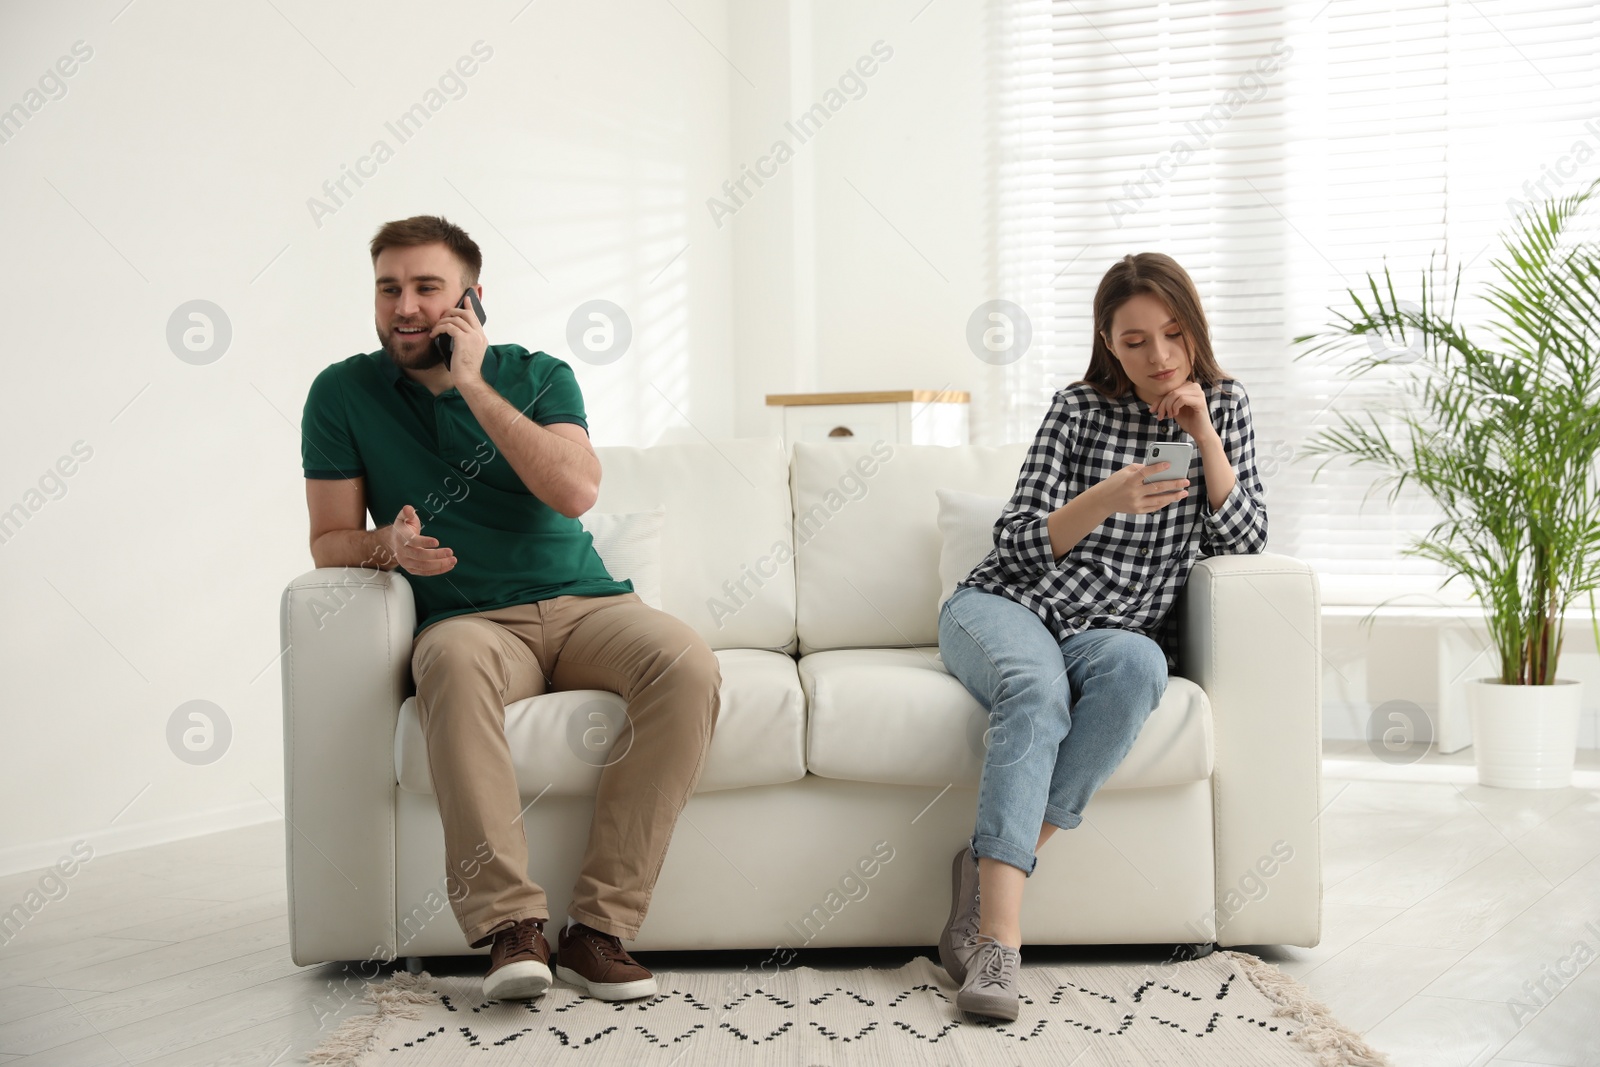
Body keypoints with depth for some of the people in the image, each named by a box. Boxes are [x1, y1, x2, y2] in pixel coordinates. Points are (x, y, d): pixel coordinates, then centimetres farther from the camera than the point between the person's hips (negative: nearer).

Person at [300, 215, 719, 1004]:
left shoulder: (536, 375, 7)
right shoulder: (343, 394, 6)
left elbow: (575, 490, -11)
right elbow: (329, 540, 7)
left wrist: (473, 385, -12)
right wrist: (390, 545, -16)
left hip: (583, 605, 2)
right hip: (469, 621, -2)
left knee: (686, 665, -30)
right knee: (455, 660, -39)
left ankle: (598, 926, -27)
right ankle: (510, 924, -39)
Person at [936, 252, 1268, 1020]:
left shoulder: (1224, 407, 9)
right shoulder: (1080, 409, 2)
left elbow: (1242, 544, 1)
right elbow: (1017, 540, -4)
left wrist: (1204, 437, -11)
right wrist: (1106, 500, -22)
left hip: (1114, 632, 2)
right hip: (1004, 608, -2)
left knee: (1137, 665, -37)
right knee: (1035, 685, -38)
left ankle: (994, 864, -34)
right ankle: (997, 940, -48)